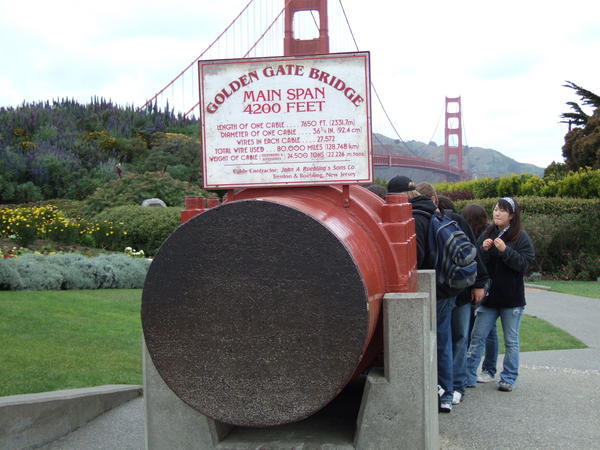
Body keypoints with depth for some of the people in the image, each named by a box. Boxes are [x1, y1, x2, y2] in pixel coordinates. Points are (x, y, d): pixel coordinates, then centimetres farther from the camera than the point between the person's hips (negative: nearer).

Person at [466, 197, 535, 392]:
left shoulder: (521, 237, -5)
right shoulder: (487, 234, 7)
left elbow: (524, 264, -14)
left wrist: (505, 250, -25)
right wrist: (483, 250, -13)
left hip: (512, 299, -4)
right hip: (489, 296, 4)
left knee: (511, 341, 8)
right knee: (477, 337, 5)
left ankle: (508, 379, 19)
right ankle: (468, 376, 12)